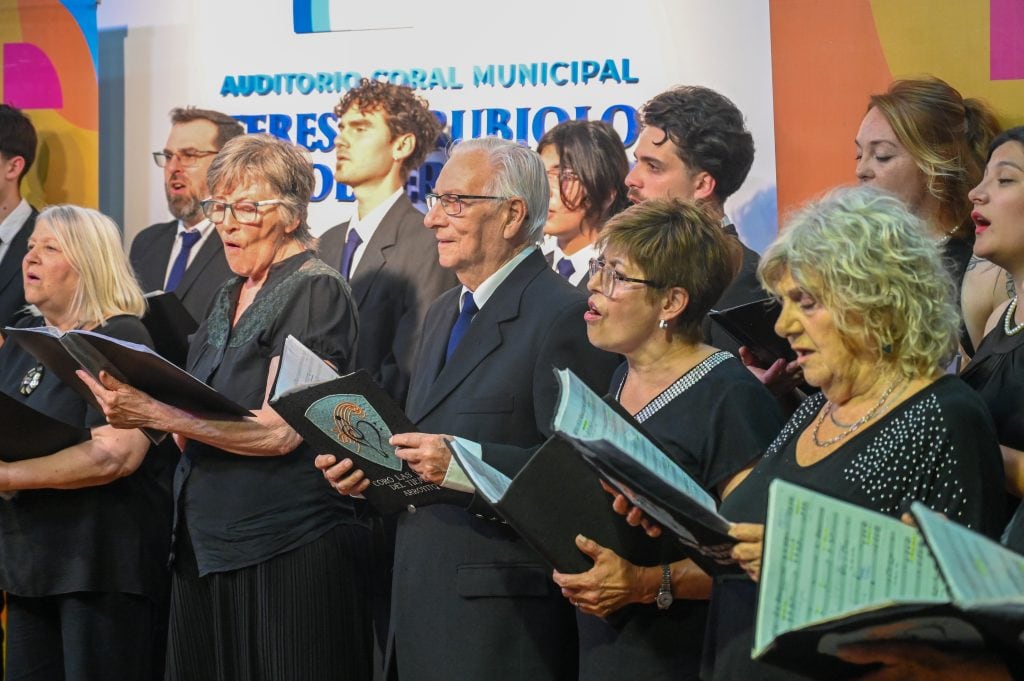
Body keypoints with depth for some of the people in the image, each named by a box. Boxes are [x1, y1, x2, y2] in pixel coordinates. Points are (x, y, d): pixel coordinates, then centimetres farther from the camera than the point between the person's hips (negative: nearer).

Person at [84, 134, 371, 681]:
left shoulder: (316, 292, -9)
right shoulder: (231, 296, 16)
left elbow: (280, 429, -18)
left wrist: (158, 414, -23)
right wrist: (129, 403, -2)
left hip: (285, 552, -8)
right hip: (208, 546, 8)